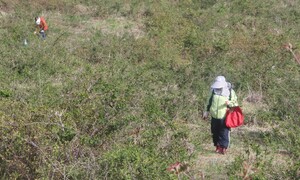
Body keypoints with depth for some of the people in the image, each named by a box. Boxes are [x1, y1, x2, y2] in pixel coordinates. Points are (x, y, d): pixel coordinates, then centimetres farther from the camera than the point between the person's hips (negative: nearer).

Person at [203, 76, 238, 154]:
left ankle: (223, 148, 4)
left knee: (224, 133, -3)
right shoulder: (214, 90, 6)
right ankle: (217, 147, 22)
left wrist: (229, 103, -22)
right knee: (215, 133, 10)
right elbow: (210, 102, 20)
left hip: (224, 117, -4)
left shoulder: (230, 91, -6)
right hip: (214, 116, 4)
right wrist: (207, 111, 20)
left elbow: (235, 103, 0)